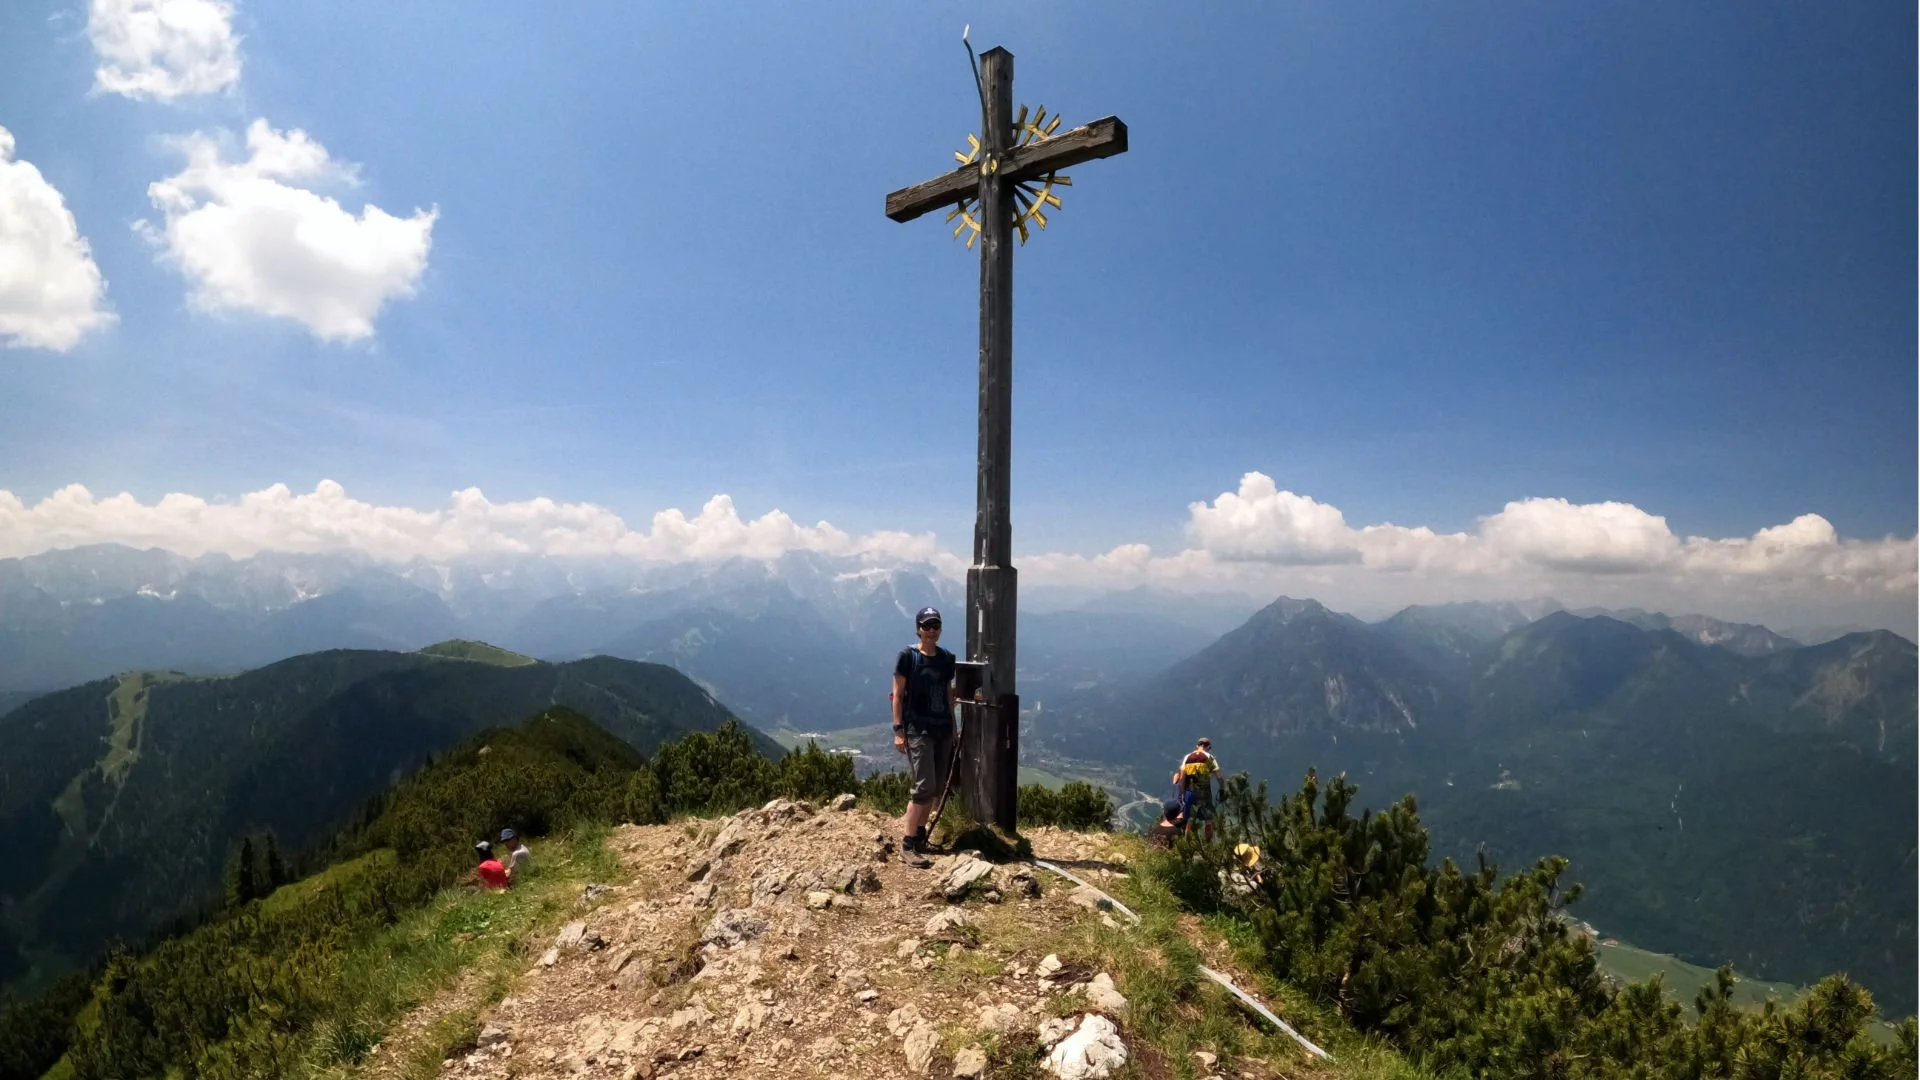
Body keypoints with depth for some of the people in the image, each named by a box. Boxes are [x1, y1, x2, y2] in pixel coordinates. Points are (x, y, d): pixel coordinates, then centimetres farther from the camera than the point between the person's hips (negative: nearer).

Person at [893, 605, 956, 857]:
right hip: (917, 729, -6)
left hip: (943, 728, 6)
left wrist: (952, 726, 14)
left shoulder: (947, 658, 8)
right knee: (924, 786, -12)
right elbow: (898, 694, -7)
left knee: (937, 787, 10)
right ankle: (908, 842, -4)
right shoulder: (908, 656, -7)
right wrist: (898, 730, -11)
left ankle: (920, 832, 26)